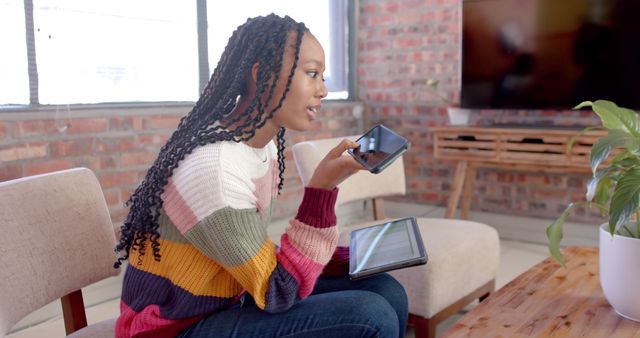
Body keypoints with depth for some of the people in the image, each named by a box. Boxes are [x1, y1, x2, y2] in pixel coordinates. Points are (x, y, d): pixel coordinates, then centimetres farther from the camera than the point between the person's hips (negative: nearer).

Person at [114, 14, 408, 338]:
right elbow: (276, 293, -21)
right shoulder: (212, 167, -28)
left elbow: (257, 255, 5)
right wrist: (322, 188, -28)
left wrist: (345, 258, -4)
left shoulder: (265, 145, -1)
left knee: (386, 292, -1)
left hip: (230, 301, 8)